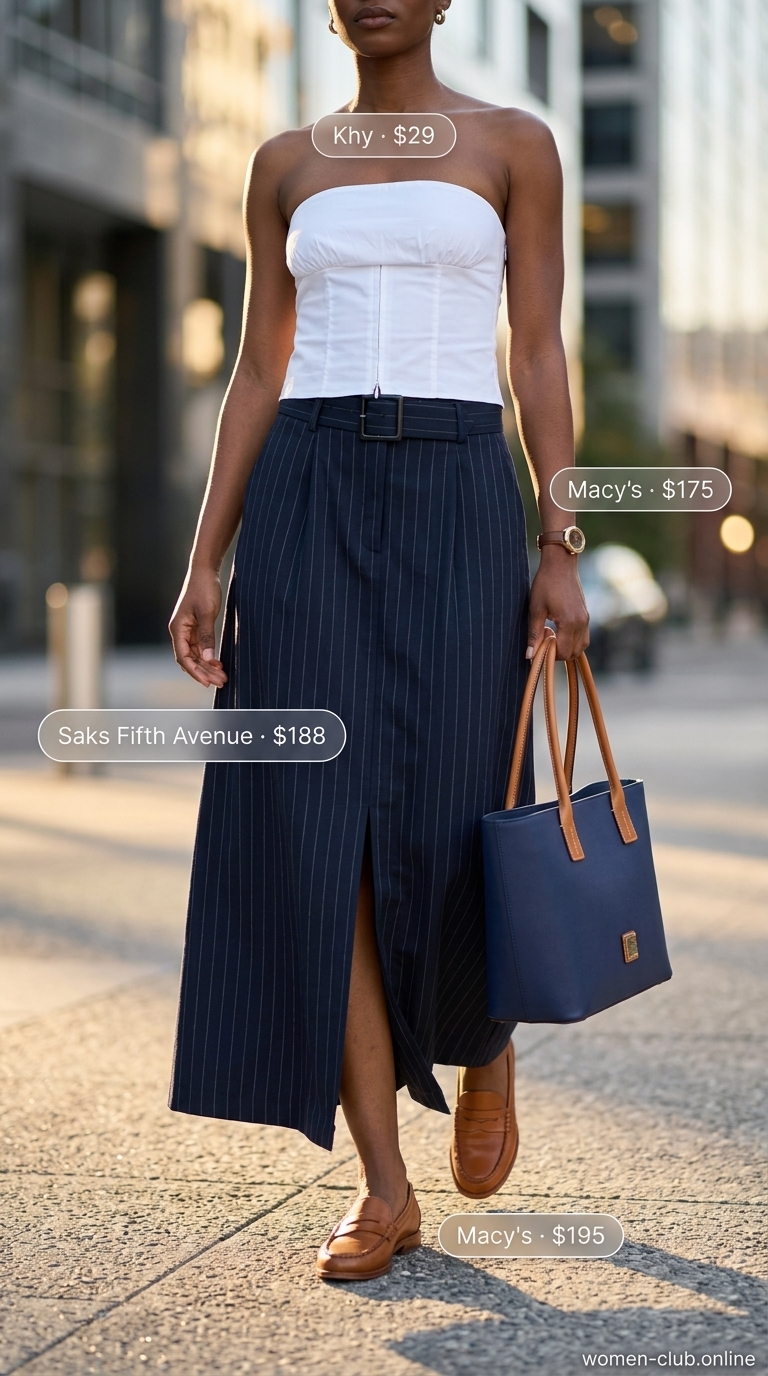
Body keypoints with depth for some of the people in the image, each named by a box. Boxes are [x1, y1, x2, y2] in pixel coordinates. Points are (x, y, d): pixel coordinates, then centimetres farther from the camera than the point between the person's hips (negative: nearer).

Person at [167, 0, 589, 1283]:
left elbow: (541, 358, 3)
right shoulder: (286, 165, 14)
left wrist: (562, 550, -6)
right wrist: (205, 562, 3)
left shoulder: (514, 145, 8)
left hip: (457, 509, -2)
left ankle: (484, 1044, 28)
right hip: (310, 508, 2)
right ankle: (385, 1188, 0)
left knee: (446, 835, -7)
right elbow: (258, 374, 11)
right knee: (318, 838, -7)